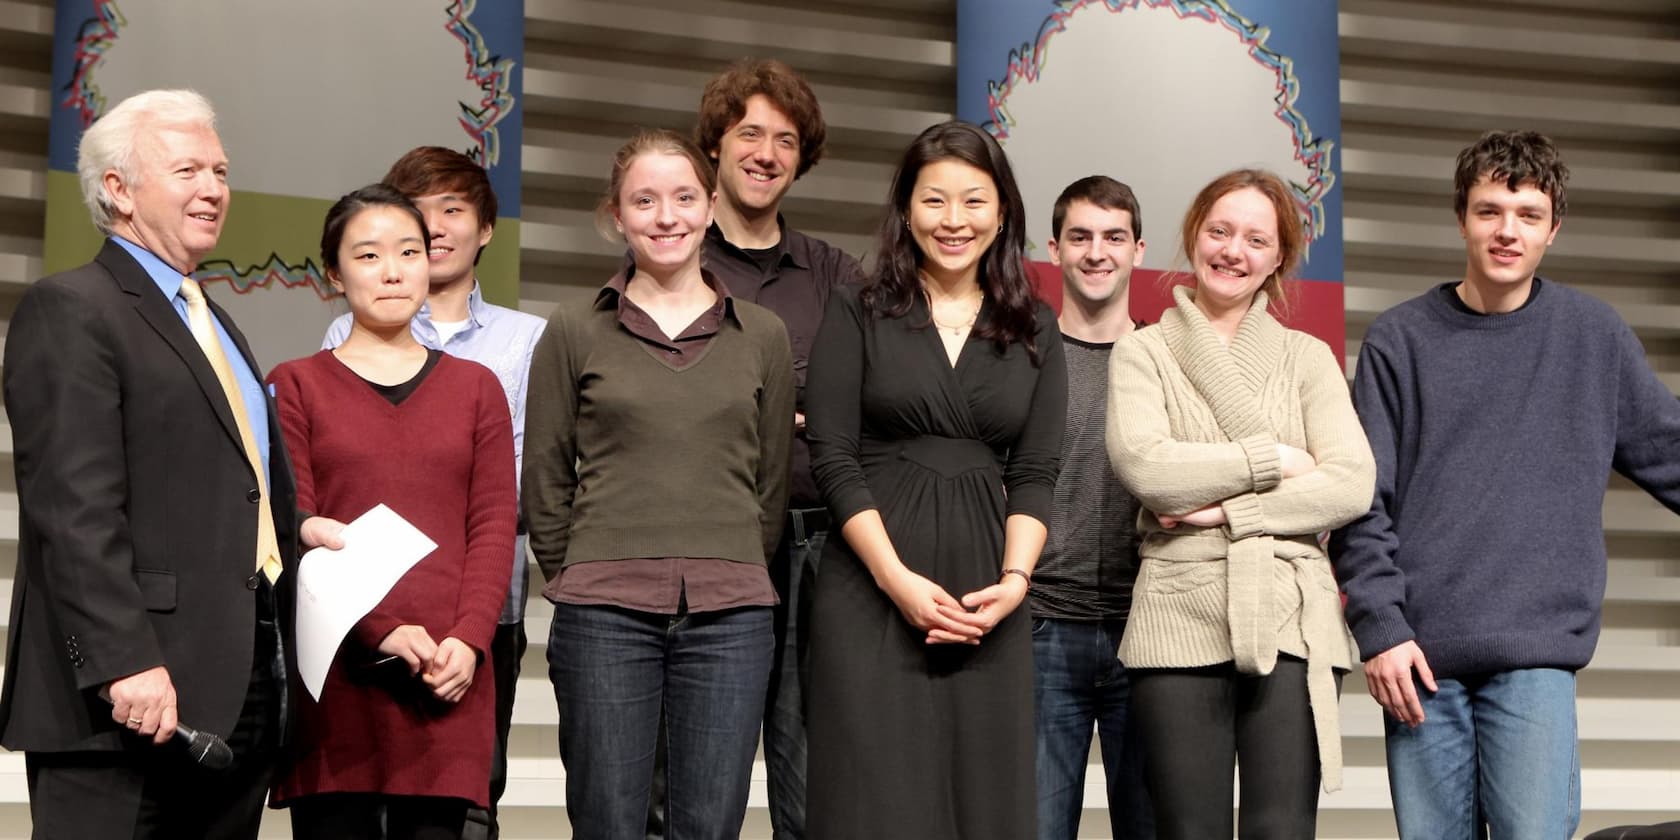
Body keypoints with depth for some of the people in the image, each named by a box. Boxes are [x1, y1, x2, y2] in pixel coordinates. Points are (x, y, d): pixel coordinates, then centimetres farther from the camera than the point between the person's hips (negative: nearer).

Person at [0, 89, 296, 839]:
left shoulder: (215, 326, 23)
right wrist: (126, 664, -23)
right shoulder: (69, 310, -5)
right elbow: (75, 508, -16)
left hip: (240, 694, 8)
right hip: (134, 694, -8)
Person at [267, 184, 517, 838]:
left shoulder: (475, 387, 16)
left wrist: (468, 640, -8)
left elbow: (494, 526, 9)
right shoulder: (296, 385, 9)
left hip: (447, 678, 2)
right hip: (335, 673, -2)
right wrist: (383, 633, -13)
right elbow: (293, 531, -1)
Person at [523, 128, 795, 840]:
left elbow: (772, 481, 14)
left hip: (730, 616, 1)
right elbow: (544, 481, 7)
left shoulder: (762, 336, 10)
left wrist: (731, 577, 10)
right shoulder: (574, 333, 5)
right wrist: (584, 581, 5)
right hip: (603, 617, -1)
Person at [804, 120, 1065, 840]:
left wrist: (1015, 580, -9)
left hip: (986, 599, 2)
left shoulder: (1035, 330, 12)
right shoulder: (857, 315, 5)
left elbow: (1034, 473, 8)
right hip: (872, 588, -2)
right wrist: (900, 580, -12)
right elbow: (833, 458, -3)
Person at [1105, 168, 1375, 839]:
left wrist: (1228, 510, -8)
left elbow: (1353, 484, 0)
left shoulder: (1307, 358, 14)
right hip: (1180, 623, -1)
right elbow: (1143, 466, -9)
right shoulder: (1142, 353, 10)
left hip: (1291, 624, 1)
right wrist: (1273, 462, -4)